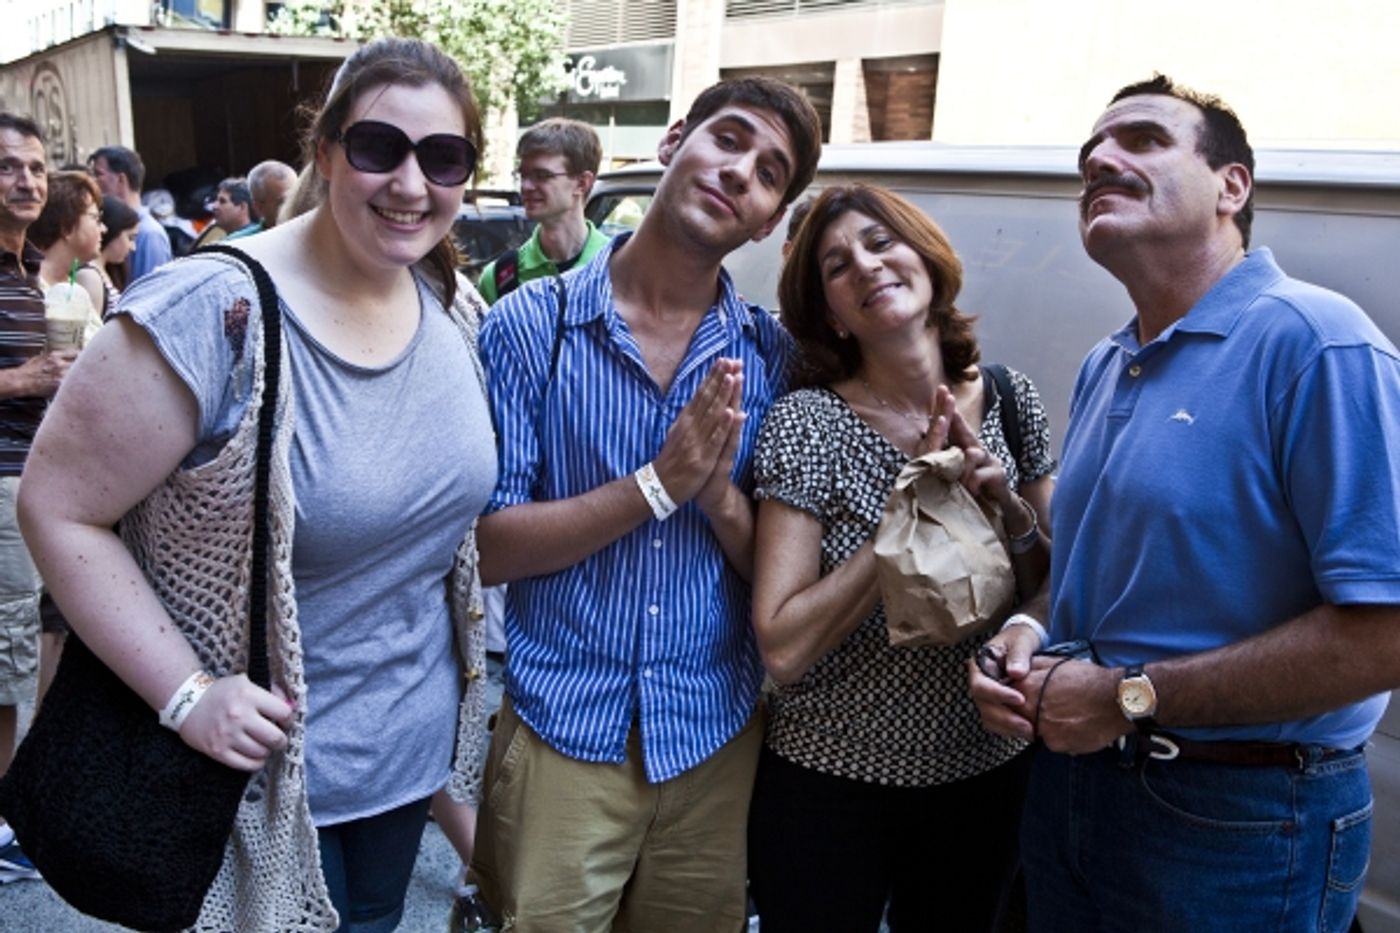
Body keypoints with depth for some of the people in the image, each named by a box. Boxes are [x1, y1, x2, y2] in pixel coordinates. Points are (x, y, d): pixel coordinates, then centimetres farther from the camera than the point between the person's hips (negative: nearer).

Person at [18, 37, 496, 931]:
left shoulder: (457, 308, -4)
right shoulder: (216, 314, -24)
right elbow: (58, 506, -18)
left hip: (413, 739, 6)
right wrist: (189, 696, -22)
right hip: (260, 755, -5)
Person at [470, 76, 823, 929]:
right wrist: (658, 484, -21)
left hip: (716, 737, 3)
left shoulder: (775, 358, -2)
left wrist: (721, 495, -20)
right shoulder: (531, 325, -9)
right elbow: (486, 547, -12)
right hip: (562, 731, -2)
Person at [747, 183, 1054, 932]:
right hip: (830, 783, -3)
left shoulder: (1010, 399, -4)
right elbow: (782, 648, -22)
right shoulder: (806, 422, -16)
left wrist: (1010, 511, -15)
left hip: (988, 775, 4)